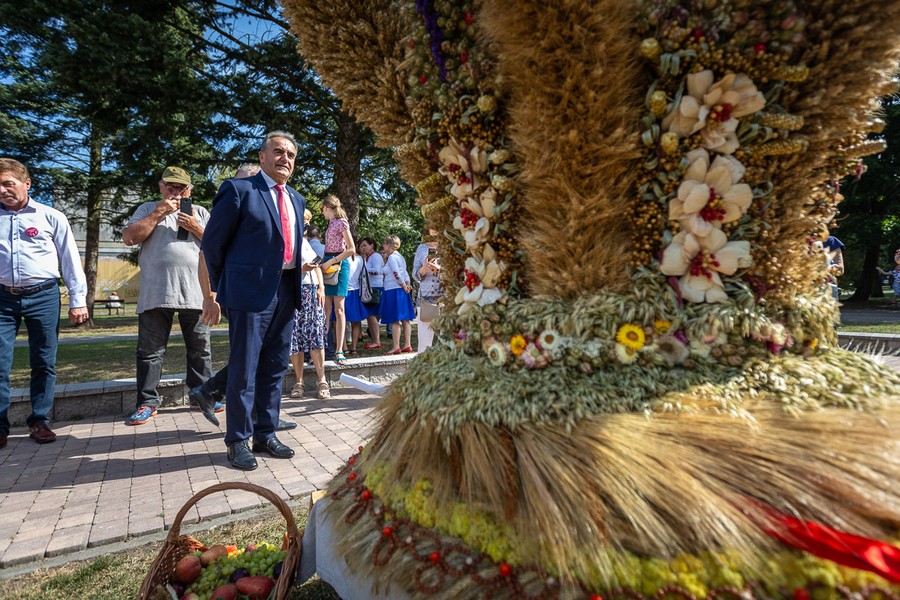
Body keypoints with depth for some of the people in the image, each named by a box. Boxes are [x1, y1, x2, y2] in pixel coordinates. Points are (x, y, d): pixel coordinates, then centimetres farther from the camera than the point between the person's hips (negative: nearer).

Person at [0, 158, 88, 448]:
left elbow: (70, 259, 3)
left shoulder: (51, 217, 3)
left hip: (43, 297, -2)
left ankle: (39, 422, 14)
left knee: (44, 363, 4)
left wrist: (78, 300, -2)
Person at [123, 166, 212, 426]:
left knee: (200, 350, 7)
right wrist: (159, 213, -4)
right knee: (150, 351, 3)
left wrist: (195, 228, -5)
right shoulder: (148, 209, 13)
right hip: (155, 294, -1)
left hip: (194, 294, 1)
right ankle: (147, 402, 13)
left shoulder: (199, 213, 16)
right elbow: (129, 237, -1)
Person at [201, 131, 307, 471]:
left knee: (275, 368, 12)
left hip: (286, 292, 6)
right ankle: (238, 441, 16)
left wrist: (295, 282, 13)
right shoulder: (239, 190, -3)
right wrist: (222, 288, 5)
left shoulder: (297, 200, 16)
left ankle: (266, 435, 25)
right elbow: (212, 242, 0)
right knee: (243, 370, 1)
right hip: (250, 291, -6)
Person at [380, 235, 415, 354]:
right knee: (405, 319, 7)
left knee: (394, 321, -7)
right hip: (401, 291, 9)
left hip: (393, 291, -9)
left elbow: (396, 274, -18)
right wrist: (407, 284, 3)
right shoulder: (400, 256, 18)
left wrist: (404, 286, -10)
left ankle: (396, 347, -5)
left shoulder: (392, 257, -11)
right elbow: (405, 273, 14)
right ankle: (408, 345, 9)